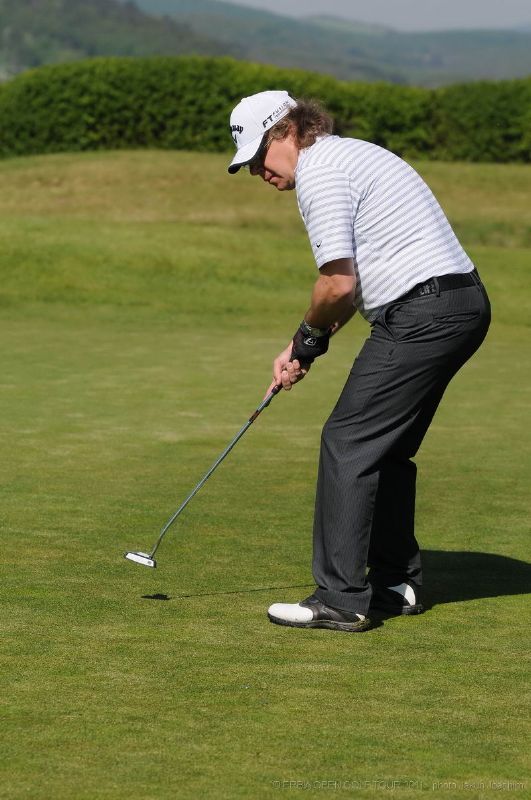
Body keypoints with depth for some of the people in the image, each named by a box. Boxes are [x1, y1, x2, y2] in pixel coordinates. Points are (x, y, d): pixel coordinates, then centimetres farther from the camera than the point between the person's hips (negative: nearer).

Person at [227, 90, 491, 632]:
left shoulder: (320, 173, -11)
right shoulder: (350, 155, 21)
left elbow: (339, 284, -18)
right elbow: (359, 280, 25)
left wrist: (310, 336, 2)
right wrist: (304, 348, 19)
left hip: (422, 315, -10)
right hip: (465, 303, 10)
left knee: (348, 442, -7)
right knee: (387, 449, 19)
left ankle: (341, 599, -7)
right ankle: (397, 583, 24)